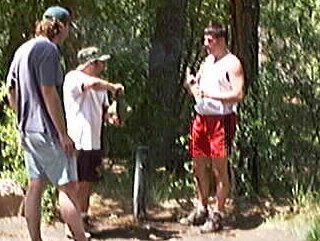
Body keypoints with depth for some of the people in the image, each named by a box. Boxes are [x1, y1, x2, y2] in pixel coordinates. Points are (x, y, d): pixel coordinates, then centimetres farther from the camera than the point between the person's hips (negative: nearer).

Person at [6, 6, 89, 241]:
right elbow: (49, 93, -19)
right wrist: (63, 133, -17)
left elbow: (11, 93, 18)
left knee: (35, 186, 10)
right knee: (68, 186, -6)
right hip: (48, 130, -9)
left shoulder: (22, 50, 14)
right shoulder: (48, 49, -13)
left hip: (28, 130, 9)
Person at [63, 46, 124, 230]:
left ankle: (84, 218, 23)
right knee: (77, 183, -5)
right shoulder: (74, 78, -10)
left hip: (94, 141, 8)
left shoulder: (100, 84, 18)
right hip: (77, 142, -8)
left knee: (88, 182, 13)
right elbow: (93, 83, -30)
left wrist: (111, 117, -2)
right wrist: (113, 87, -14)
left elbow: (104, 108, 21)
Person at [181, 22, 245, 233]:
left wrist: (211, 95, -23)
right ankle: (202, 210, 24)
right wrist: (190, 85, 0)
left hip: (221, 120, -8)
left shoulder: (232, 63, -7)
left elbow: (238, 94, -17)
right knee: (199, 166, 12)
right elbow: (197, 91, 22)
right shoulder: (207, 61, 17)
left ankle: (218, 215, 3)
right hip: (201, 118, 8)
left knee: (219, 169, -3)